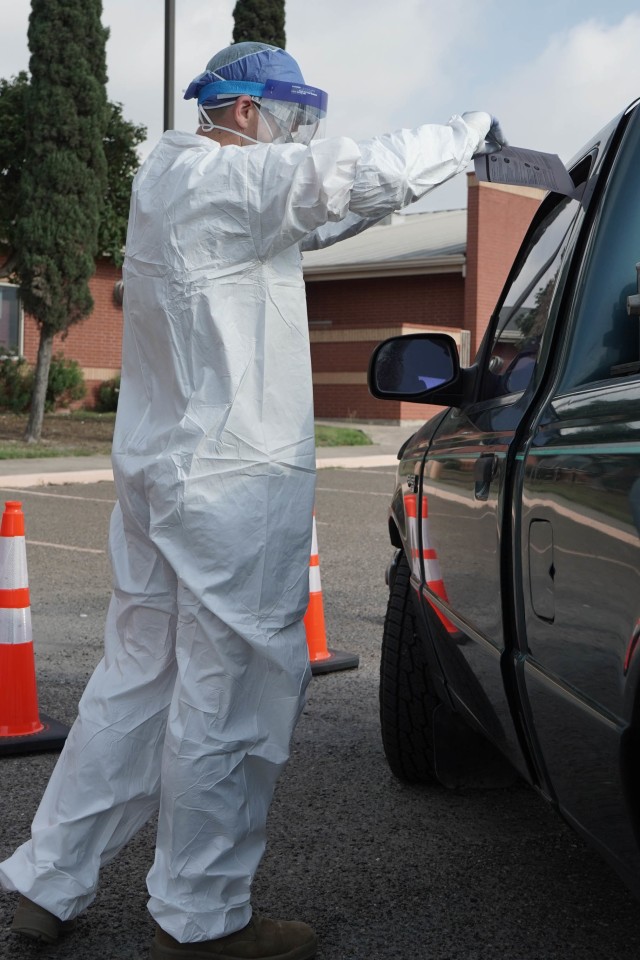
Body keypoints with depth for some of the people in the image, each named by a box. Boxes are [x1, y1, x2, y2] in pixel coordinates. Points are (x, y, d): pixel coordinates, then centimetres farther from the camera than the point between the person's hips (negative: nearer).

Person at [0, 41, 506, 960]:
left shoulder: (164, 178, 16)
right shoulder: (225, 179, -14)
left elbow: (313, 214, 21)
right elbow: (367, 172, -20)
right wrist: (472, 129, -3)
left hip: (154, 469, 10)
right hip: (232, 478, -10)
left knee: (136, 676, 16)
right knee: (229, 696, 0)